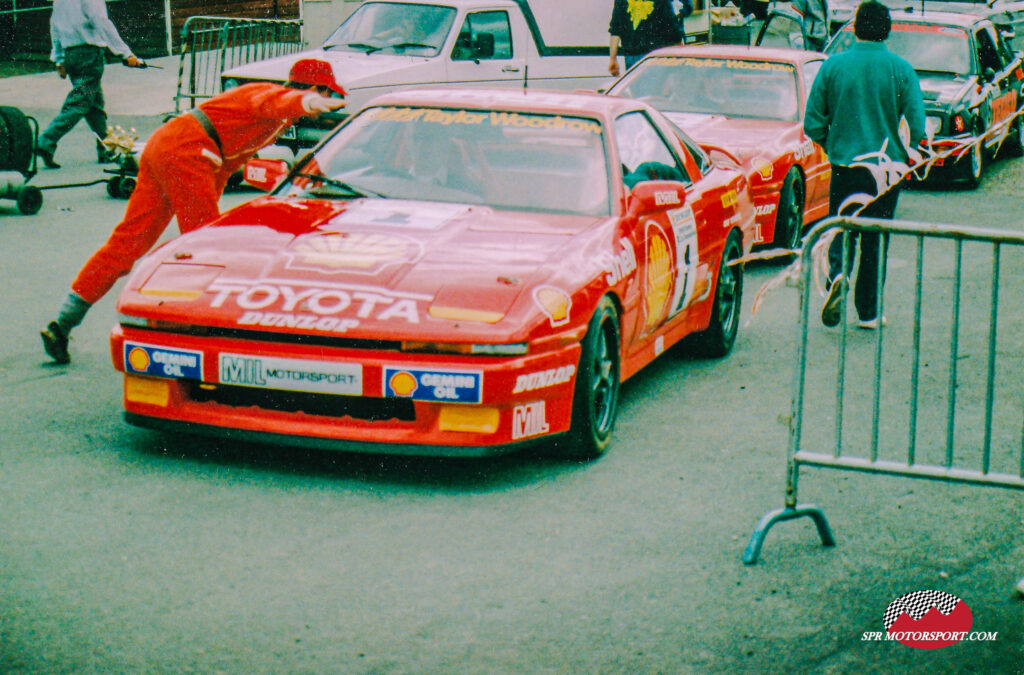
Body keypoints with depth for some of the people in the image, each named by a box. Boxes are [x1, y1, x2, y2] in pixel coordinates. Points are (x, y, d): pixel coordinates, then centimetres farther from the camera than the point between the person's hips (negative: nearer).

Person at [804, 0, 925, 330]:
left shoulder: (833, 65, -3)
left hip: (844, 164, 0)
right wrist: (906, 157, 13)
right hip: (887, 168, 0)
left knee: (842, 228, 13)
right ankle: (868, 312, 14)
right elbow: (917, 126, -7)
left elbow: (813, 123, 0)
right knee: (875, 239, 10)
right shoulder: (900, 70, -6)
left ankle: (837, 274, -18)